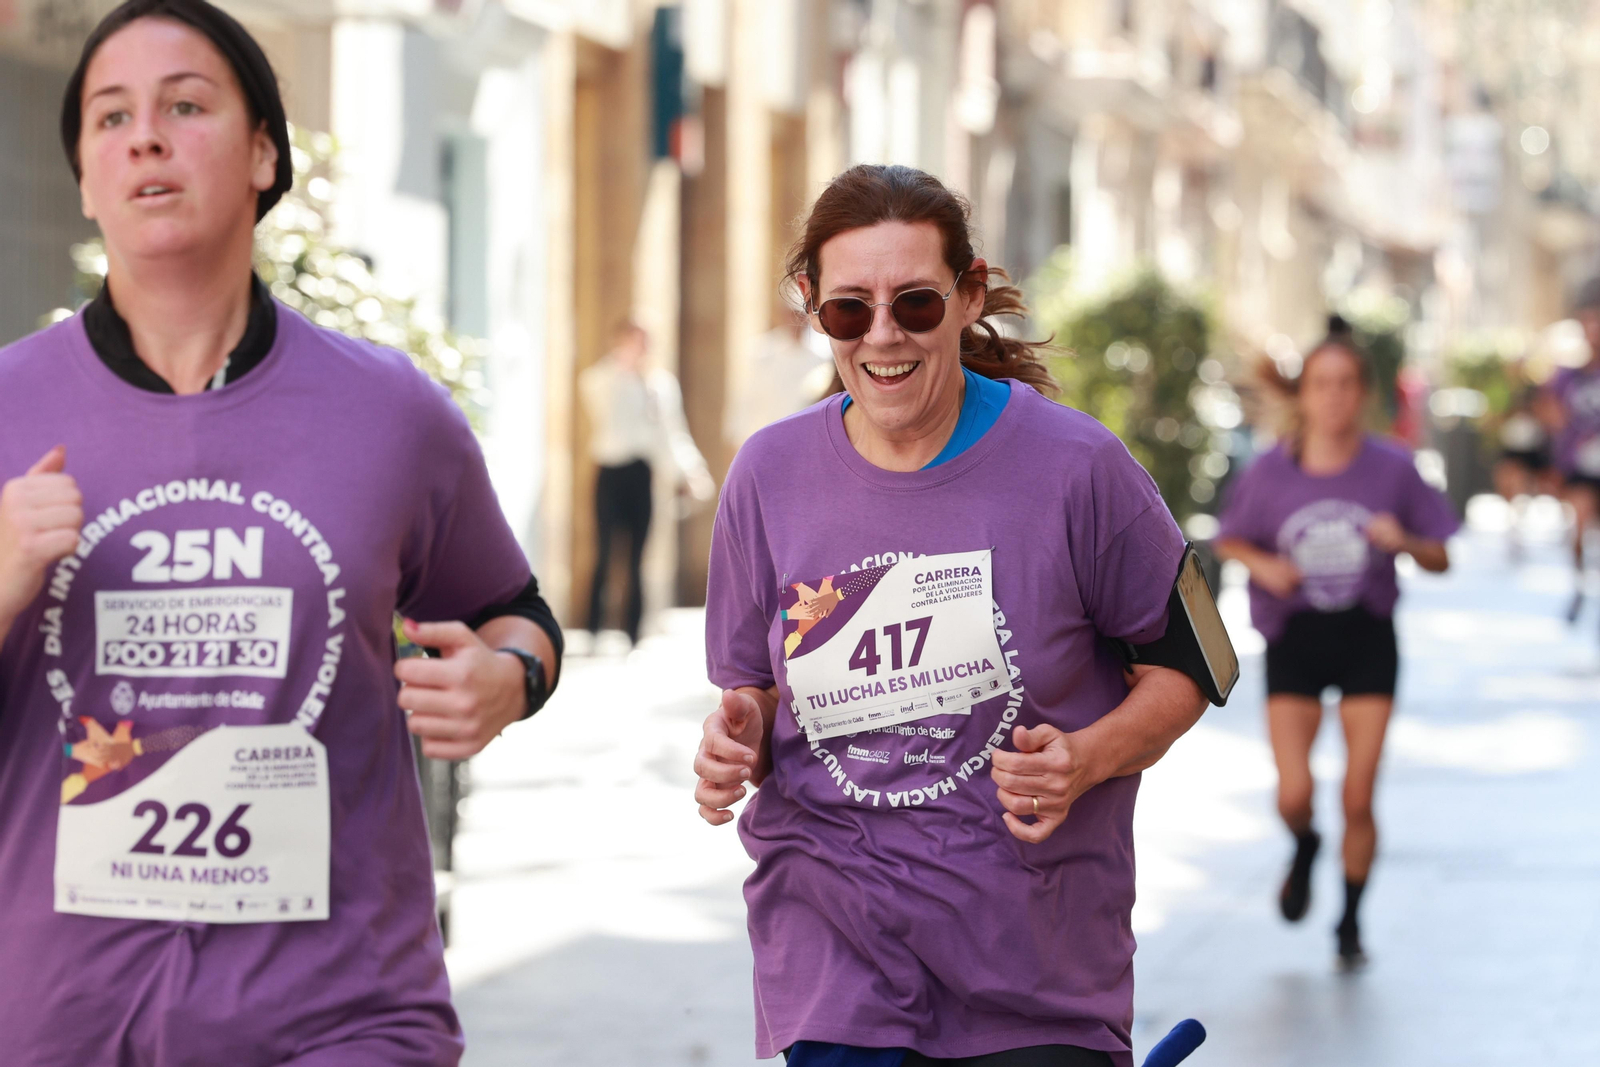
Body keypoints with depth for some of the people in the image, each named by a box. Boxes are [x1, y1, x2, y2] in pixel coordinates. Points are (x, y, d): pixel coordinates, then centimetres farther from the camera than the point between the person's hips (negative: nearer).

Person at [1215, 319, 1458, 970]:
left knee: (1359, 800, -2)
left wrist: (1405, 542, -19)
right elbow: (1229, 540, 9)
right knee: (1294, 794, -9)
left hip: (1367, 638, 0)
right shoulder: (1271, 472, -5)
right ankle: (1304, 849, 28)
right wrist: (1263, 564, -11)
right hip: (1294, 638, 0)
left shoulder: (1392, 470, -5)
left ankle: (1351, 923, 19)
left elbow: (1440, 560, 2)